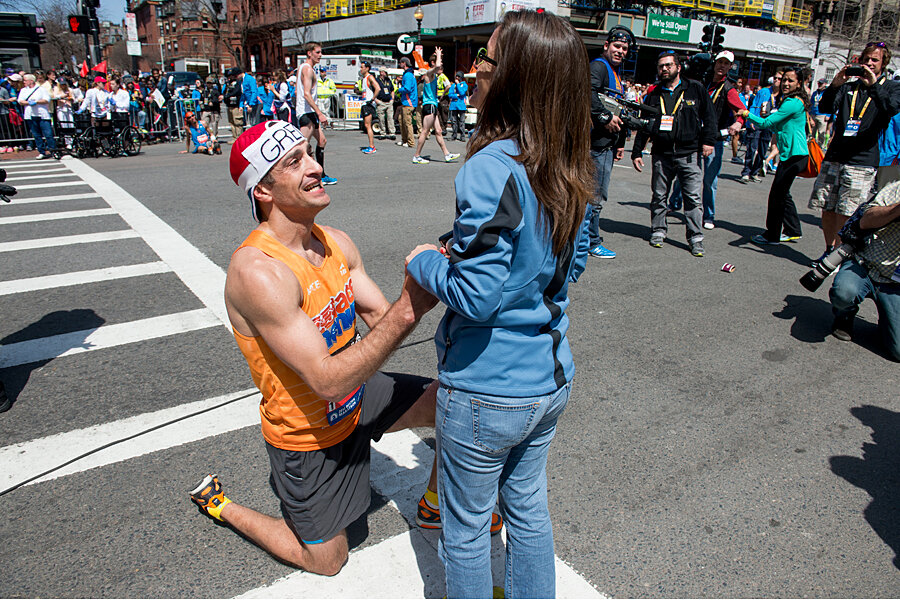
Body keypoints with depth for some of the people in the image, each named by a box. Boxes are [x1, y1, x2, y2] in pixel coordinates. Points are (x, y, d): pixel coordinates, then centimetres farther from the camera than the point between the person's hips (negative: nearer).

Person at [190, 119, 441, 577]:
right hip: (306, 433, -6)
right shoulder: (257, 269, -32)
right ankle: (219, 503, 33)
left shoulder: (336, 243, -6)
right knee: (325, 562, 13)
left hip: (356, 397, 6)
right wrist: (407, 311, -40)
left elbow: (382, 321, -5)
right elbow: (328, 380, -34)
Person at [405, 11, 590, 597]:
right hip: (551, 379, 8)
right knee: (528, 507, 27)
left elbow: (476, 297, -26)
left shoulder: (491, 169, -25)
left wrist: (425, 262, -7)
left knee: (466, 527, 18)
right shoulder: (571, 171, 1)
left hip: (486, 393, -8)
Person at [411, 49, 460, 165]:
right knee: (424, 132, -7)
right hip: (429, 105, -10)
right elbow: (437, 66, -32)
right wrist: (438, 55, -15)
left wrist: (438, 55, 32)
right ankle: (416, 156, -4)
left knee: (438, 131, 11)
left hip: (432, 105, 10)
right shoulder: (429, 72, -10)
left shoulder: (432, 74, 18)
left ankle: (447, 155, 14)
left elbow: (437, 65, 44)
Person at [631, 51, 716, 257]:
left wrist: (708, 140, -3)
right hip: (661, 155, 2)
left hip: (689, 153, -2)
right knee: (659, 195, 7)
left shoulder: (696, 89, 6)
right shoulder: (653, 95, 11)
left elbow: (710, 116, 7)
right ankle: (658, 231, 22)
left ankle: (695, 238, 4)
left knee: (693, 197, -3)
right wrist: (637, 152, 9)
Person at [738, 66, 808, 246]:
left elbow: (767, 123, -16)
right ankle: (793, 231, 28)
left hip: (794, 155, -11)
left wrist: (747, 114, -7)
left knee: (777, 195, -5)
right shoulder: (793, 101, 17)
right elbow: (775, 125, 20)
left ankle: (772, 235, 3)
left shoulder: (793, 103, -15)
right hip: (792, 154, 11)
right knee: (782, 194, 17)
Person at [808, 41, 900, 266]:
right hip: (834, 156, 3)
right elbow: (825, 108, 1)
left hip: (863, 161, -3)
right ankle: (829, 250, 19)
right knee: (827, 208, 5)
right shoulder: (849, 87, 16)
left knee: (846, 213, -8)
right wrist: (835, 85, -15)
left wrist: (874, 85, -21)